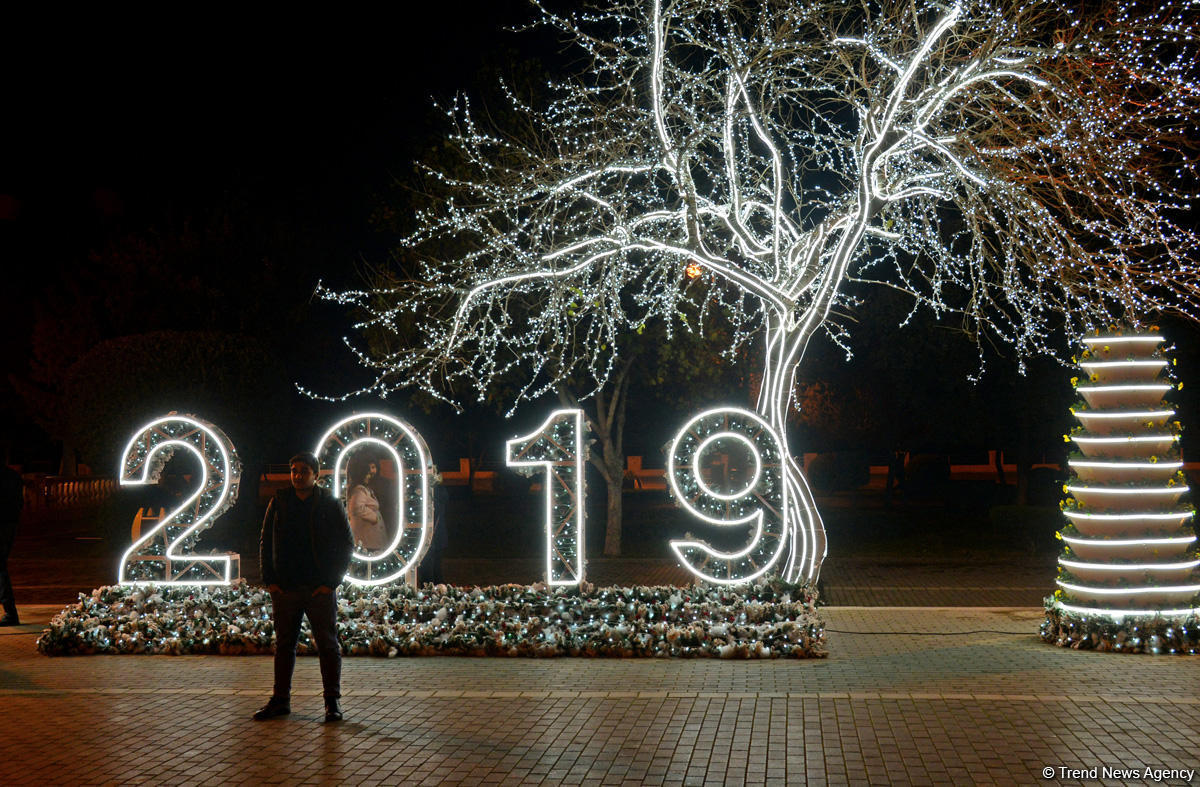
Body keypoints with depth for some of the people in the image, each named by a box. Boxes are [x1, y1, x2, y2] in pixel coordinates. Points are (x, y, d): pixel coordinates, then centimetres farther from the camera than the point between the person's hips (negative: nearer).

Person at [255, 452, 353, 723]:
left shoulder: (331, 505, 0)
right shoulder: (279, 502, 7)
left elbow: (347, 544, 1)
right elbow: (265, 543, 12)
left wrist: (331, 582, -6)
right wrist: (270, 579, 2)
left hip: (320, 589, -2)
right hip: (284, 588, 3)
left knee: (328, 645, 0)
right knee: (283, 644, 8)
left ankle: (332, 701, 7)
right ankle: (280, 699, 17)